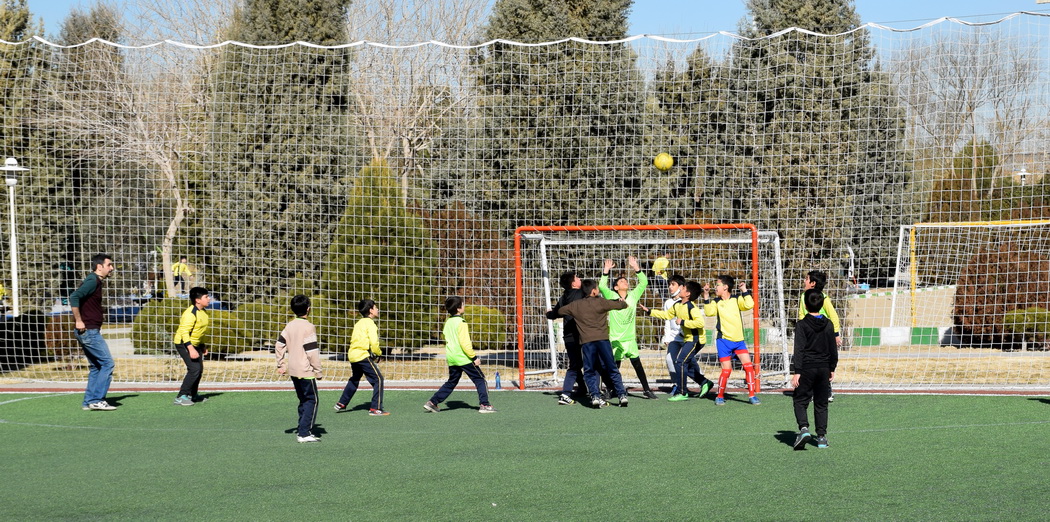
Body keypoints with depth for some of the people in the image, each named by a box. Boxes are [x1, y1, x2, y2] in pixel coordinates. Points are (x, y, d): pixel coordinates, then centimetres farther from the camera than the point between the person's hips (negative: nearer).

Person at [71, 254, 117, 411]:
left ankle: (89, 401, 14)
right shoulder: (93, 281, -13)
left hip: (89, 331, 10)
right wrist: (78, 321, -22)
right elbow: (74, 297, -25)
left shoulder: (96, 282, 17)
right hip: (89, 331, -10)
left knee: (96, 366, 13)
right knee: (107, 363, -9)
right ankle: (96, 400, -9)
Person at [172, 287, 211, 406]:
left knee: (199, 369, 15)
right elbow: (184, 332, -29)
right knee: (194, 369, -20)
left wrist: (202, 346, 23)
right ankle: (181, 397, -17)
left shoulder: (202, 312, 7)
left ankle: (192, 395, 32)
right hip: (184, 344, -10)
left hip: (195, 344, 10)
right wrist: (191, 349, -36)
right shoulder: (190, 314, -24)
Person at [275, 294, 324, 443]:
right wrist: (318, 371, -9)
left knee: (303, 400, 17)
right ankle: (304, 433, -8)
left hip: (293, 370, 8)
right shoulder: (308, 327, -14)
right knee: (311, 400, -2)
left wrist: (281, 364, 16)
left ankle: (302, 429, 19)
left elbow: (279, 345, 9)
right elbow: (312, 352, -16)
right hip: (306, 370, -8)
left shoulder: (290, 326, 8)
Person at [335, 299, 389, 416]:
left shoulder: (359, 323, 17)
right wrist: (378, 353, 0)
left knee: (354, 380, 28)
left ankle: (341, 404, 35)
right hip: (363, 356, -9)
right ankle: (375, 408, -11)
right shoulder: (370, 324, -10)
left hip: (352, 355, 9)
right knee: (378, 379, -6)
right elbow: (373, 342, -18)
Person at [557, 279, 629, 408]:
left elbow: (560, 310, 23)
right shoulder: (601, 302, 2)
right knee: (612, 369, 5)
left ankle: (595, 396, -9)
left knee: (589, 371, 6)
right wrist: (624, 303, 29)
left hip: (586, 341, 1)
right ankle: (622, 395, 1)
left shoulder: (575, 305, 11)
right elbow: (620, 305, 6)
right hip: (602, 339, -1)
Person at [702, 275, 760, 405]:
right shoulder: (716, 302, 3)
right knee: (726, 370, -5)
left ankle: (751, 395, 2)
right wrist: (706, 296, -20)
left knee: (749, 366, -8)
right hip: (724, 341, -1)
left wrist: (744, 291, -14)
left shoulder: (736, 300, 4)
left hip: (739, 340, 1)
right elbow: (709, 312, -16)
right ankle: (720, 396, 13)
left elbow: (749, 305, -13)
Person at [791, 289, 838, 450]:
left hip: (807, 369, -4)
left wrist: (796, 372, -13)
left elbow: (799, 350, -13)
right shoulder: (828, 325, 5)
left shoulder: (802, 325, -9)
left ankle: (804, 428, -20)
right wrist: (832, 369, 19)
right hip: (824, 369, 4)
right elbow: (833, 349, 10)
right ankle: (822, 436, 9)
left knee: (800, 401, 2)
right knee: (821, 403, 11)